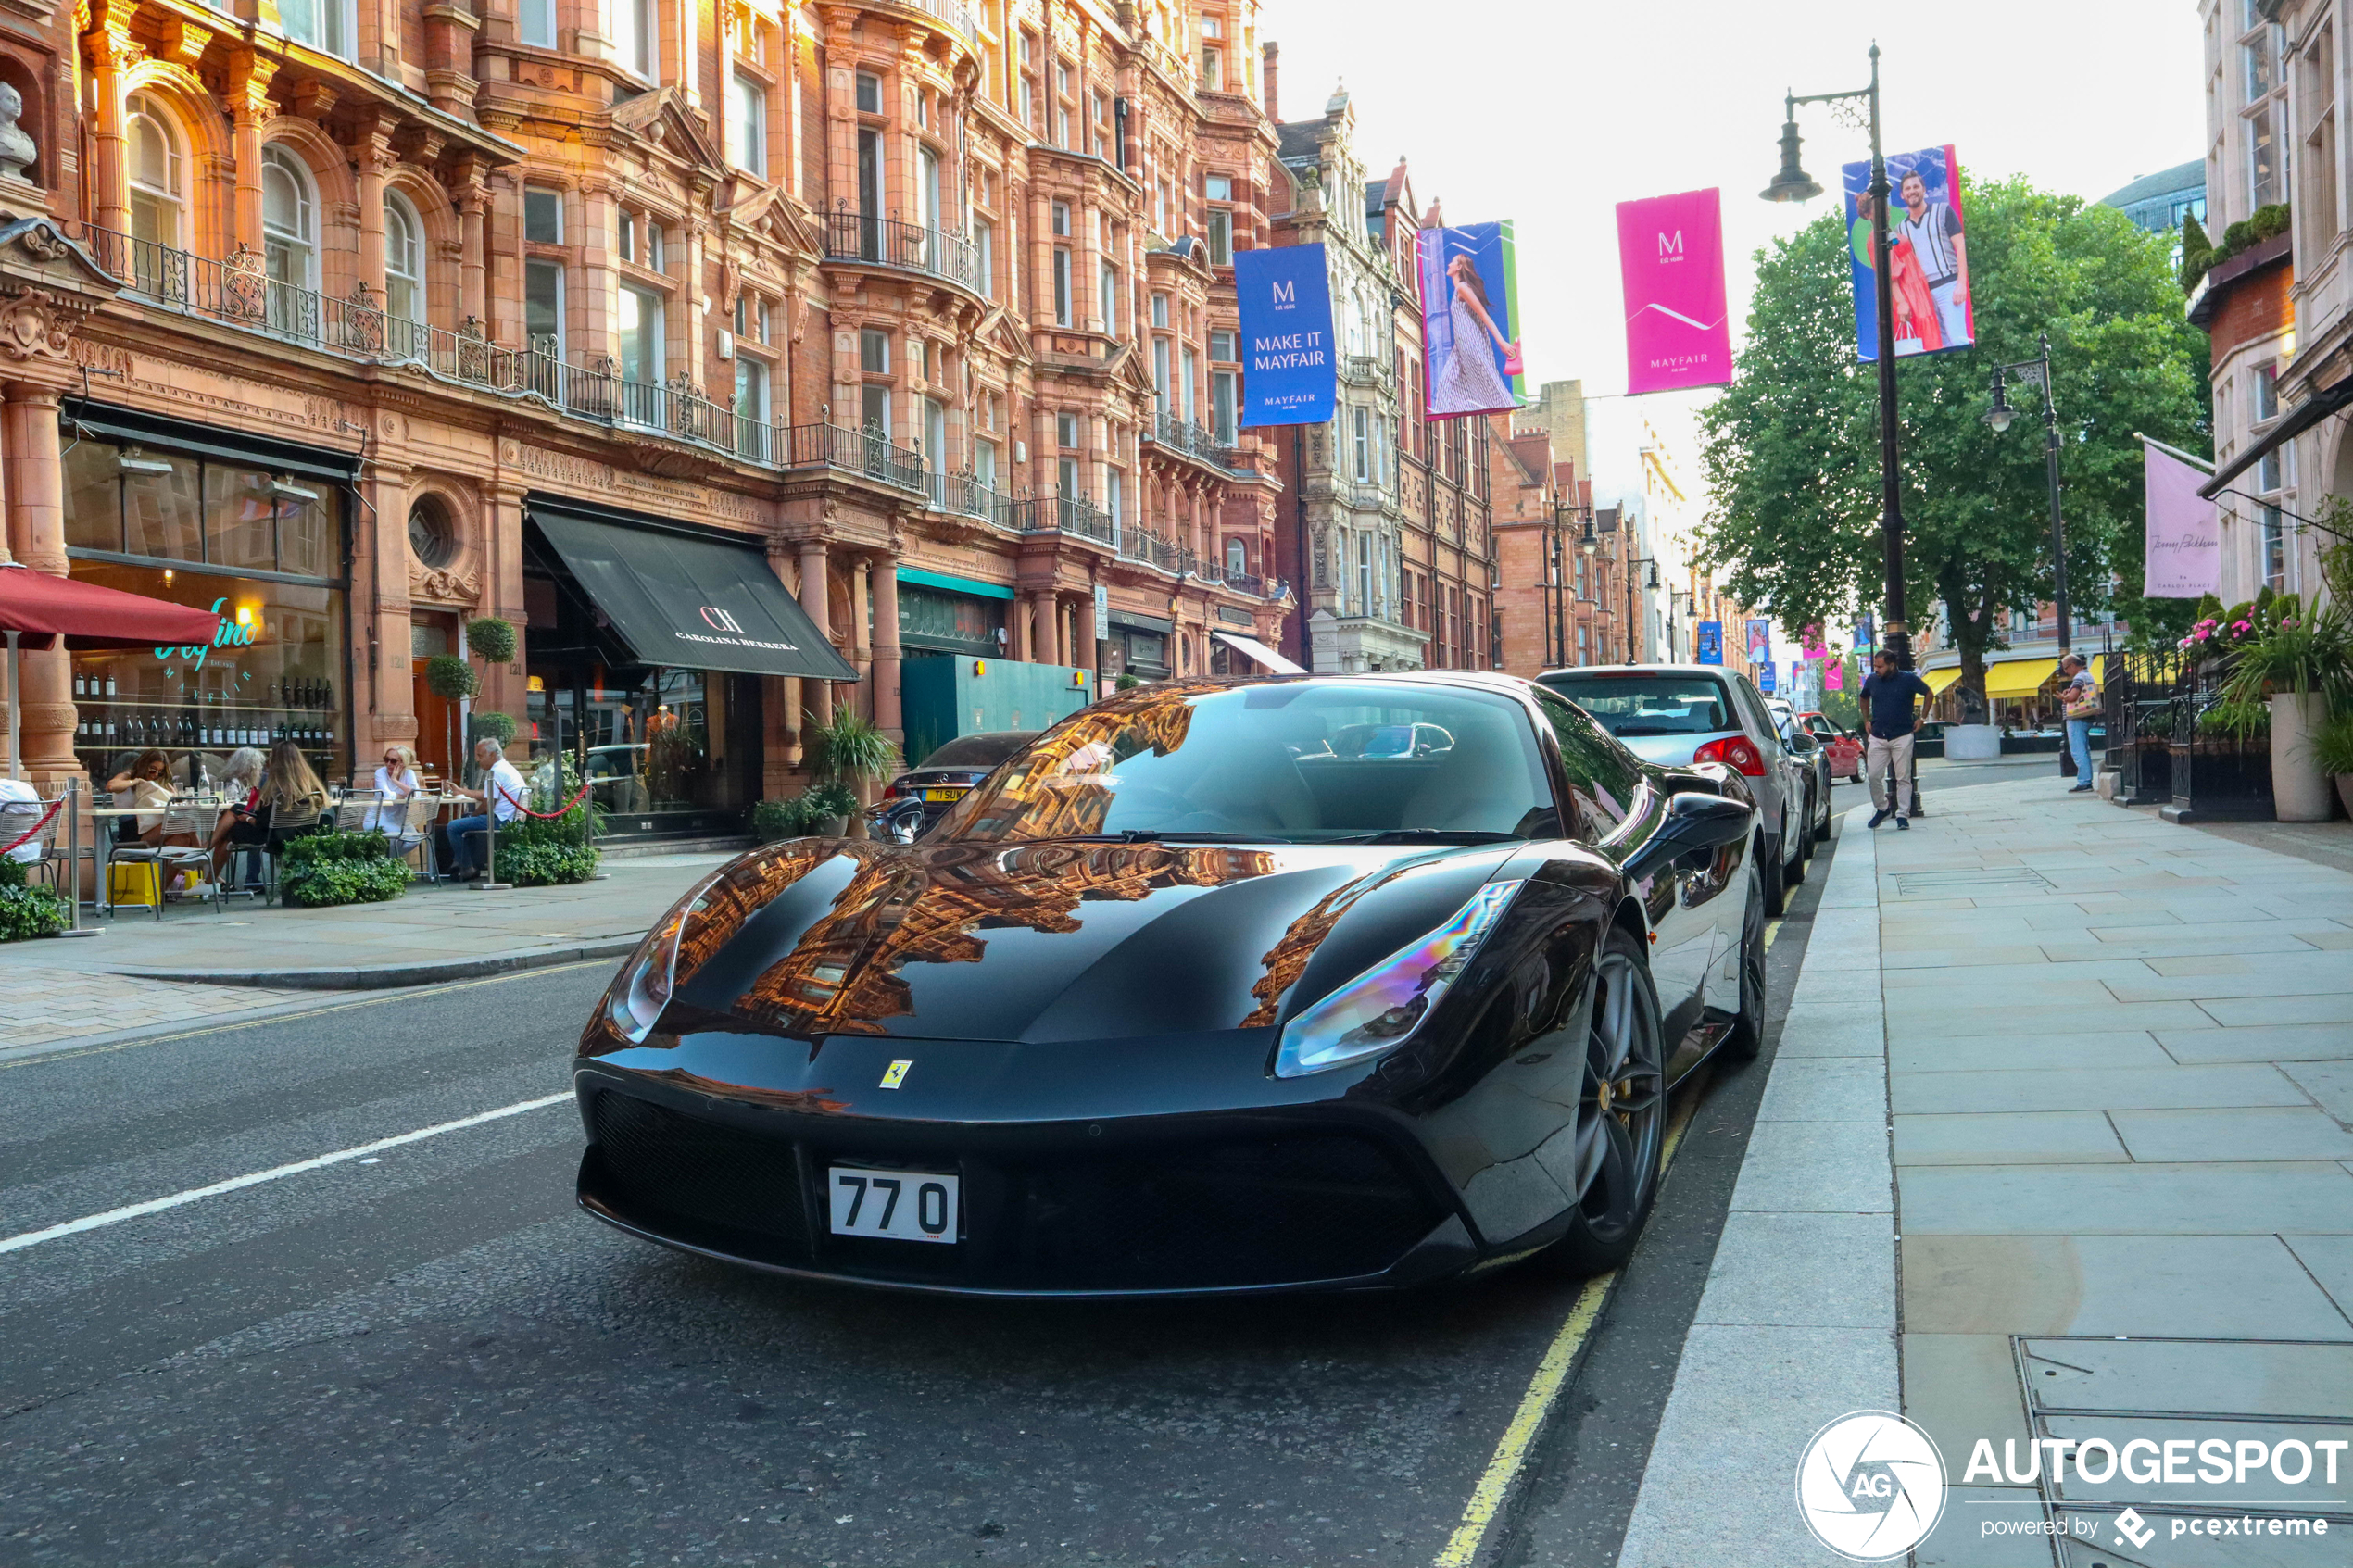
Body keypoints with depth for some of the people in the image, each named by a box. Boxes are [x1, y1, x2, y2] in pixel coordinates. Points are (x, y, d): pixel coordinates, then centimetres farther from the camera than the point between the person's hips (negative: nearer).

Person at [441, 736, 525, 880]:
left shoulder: (496, 772, -15)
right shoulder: (505, 768, 18)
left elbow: (488, 804, -18)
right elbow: (486, 794, 28)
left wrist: (474, 814, -1)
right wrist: (461, 790, 32)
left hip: (500, 820, -11)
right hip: (511, 819, 11)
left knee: (453, 827, -10)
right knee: (465, 820, 31)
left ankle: (467, 869, -3)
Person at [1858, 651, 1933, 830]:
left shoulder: (1908, 679, -5)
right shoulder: (1871, 680, 4)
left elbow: (1929, 694, 9)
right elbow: (1864, 698, 25)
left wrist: (1921, 718, 5)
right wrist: (1866, 720, 16)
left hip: (1902, 737, -3)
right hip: (1878, 738, 3)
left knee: (1903, 778, -2)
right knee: (1873, 775, -2)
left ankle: (1903, 815, 3)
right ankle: (1881, 807, 19)